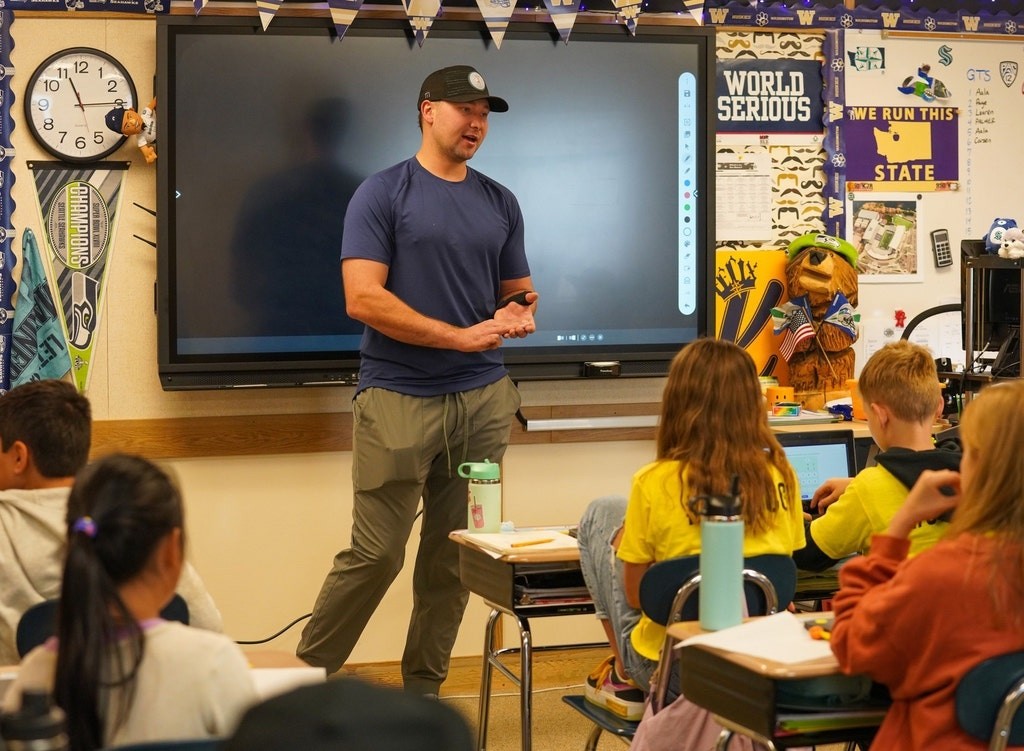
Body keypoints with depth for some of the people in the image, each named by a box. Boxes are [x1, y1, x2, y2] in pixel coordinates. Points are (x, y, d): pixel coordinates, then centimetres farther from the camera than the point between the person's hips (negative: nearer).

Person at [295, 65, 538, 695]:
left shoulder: (500, 203, 15)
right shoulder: (384, 194, -2)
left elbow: (519, 292, 23)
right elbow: (363, 298, -12)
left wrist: (518, 313, -3)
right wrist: (462, 336, -13)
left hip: (484, 399, 5)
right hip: (398, 399, -5)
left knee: (453, 559, 8)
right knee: (375, 555, -6)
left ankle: (423, 690, 20)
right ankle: (306, 679, 10)